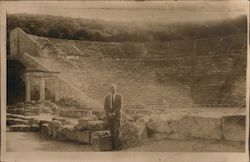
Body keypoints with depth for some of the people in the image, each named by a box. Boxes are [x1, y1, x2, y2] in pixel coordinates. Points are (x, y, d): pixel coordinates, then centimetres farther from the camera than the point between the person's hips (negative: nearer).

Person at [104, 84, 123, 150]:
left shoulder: (119, 96, -4)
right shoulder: (107, 97, 3)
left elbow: (120, 107, -11)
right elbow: (105, 107, -1)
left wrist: (114, 113, -21)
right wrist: (108, 114, -17)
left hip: (117, 115, -2)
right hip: (109, 115, 2)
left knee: (117, 130, -10)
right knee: (112, 131, 5)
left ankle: (117, 145, -3)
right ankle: (113, 145, 15)